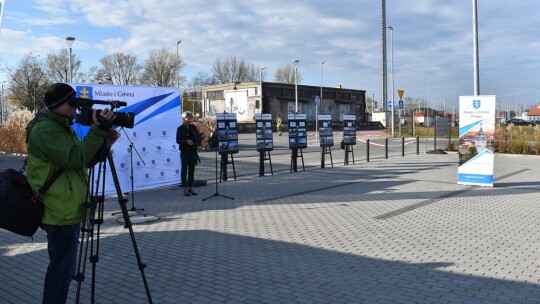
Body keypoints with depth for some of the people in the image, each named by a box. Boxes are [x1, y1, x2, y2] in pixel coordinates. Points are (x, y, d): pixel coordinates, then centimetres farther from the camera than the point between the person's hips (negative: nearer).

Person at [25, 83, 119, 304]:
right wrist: (98, 130, -26)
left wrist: (104, 144, -1)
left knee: (62, 268, 19)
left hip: (67, 210, 10)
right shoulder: (45, 130, -18)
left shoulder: (61, 127, 14)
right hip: (61, 212, -10)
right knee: (62, 270, -2)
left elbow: (84, 160, 15)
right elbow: (76, 159, -29)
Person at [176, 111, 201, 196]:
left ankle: (191, 187, 16)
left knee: (192, 170, 8)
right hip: (184, 151, -4)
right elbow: (178, 140, -7)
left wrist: (193, 127, -10)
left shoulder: (193, 127, 8)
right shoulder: (180, 128, -3)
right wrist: (186, 141, -23)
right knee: (184, 169, 2)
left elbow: (198, 137, -4)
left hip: (193, 151, 4)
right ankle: (185, 188, 7)